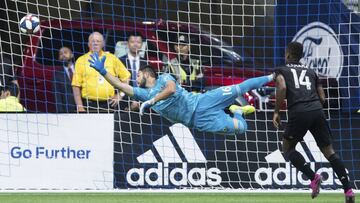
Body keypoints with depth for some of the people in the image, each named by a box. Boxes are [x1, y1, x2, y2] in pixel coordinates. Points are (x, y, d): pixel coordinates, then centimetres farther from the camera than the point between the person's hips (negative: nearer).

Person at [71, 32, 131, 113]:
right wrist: (80, 107, -7)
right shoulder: (81, 60, 4)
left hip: (109, 104, 2)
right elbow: (76, 86, 0)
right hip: (89, 105, -2)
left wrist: (119, 95, 7)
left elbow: (126, 77, 16)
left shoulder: (112, 58, 9)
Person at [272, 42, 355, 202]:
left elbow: (282, 88, -7)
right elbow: (322, 98, 20)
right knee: (329, 151, 9)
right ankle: (348, 190, -1)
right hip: (318, 111, 4)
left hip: (298, 113, -4)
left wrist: (276, 112, 1)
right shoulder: (311, 73, 26)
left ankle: (313, 177, -5)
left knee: (288, 148, 15)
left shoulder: (282, 71, 15)